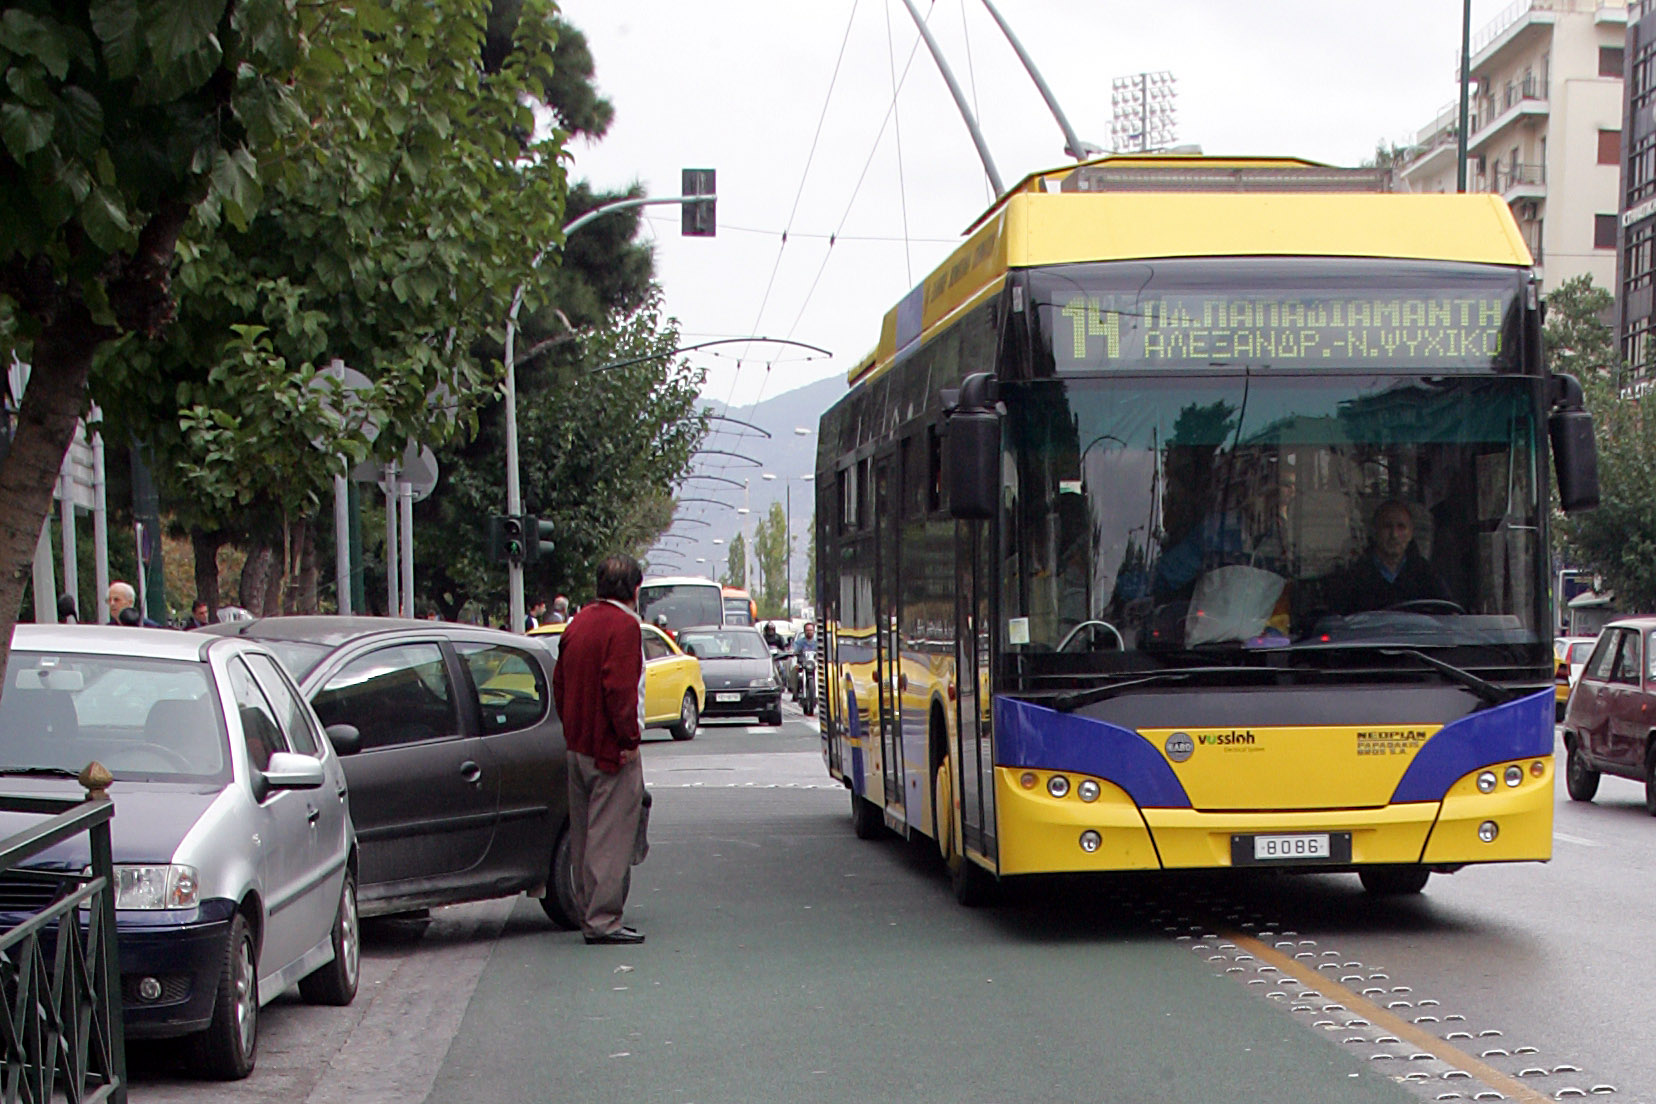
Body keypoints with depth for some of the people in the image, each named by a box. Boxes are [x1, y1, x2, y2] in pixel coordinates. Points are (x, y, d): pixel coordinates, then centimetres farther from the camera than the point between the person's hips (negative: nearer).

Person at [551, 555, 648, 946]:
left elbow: (560, 684, 16)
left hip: (577, 747, 9)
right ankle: (603, 920, -8)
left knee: (585, 836, 14)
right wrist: (630, 738, -16)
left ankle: (588, 913, 21)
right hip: (611, 749, -9)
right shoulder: (623, 626, -14)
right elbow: (620, 689, -22)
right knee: (610, 836, -6)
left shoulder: (579, 623, 12)